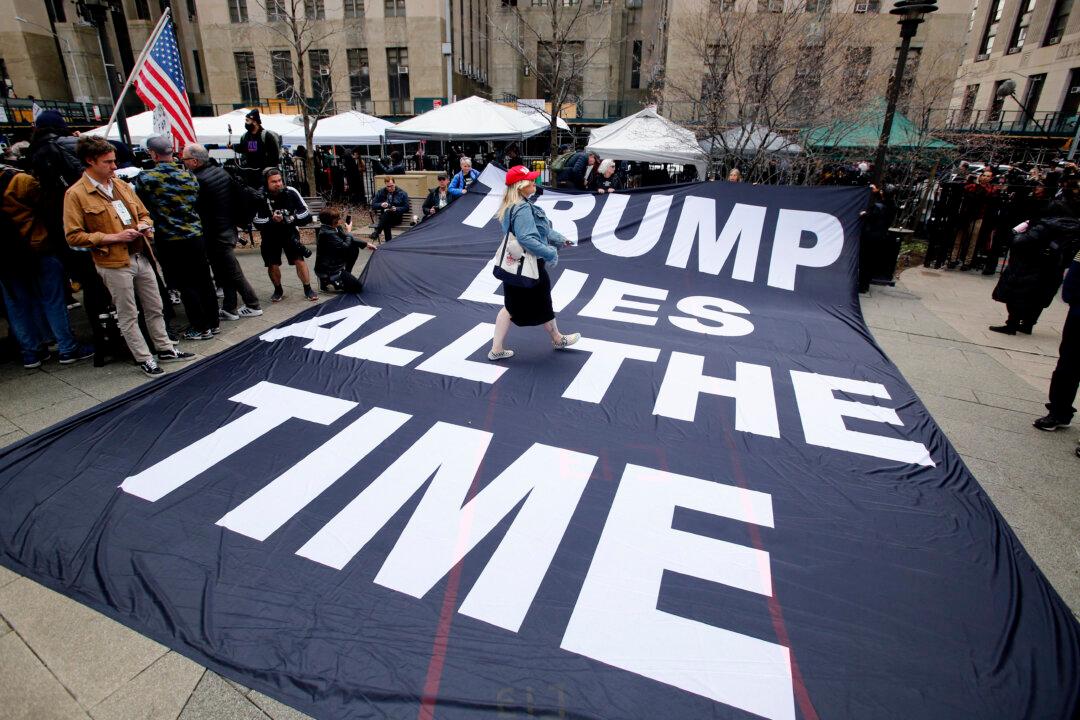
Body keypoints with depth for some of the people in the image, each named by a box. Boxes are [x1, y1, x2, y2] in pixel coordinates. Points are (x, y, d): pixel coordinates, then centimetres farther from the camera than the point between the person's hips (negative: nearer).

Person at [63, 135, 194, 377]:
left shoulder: (121, 185, 10)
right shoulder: (76, 194, -8)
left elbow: (143, 213, 22)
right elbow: (74, 236, -10)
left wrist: (144, 225, -1)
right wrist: (114, 237, -17)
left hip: (142, 257, 6)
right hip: (114, 263, -6)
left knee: (155, 308, 14)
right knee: (128, 316, 4)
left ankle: (165, 349, 27)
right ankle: (145, 360, 13)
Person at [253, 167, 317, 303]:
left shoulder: (291, 193, -16)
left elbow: (307, 215, -14)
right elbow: (257, 222, -16)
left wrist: (292, 219, -29)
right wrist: (272, 220, -33)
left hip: (289, 232, 0)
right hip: (270, 236, 0)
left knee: (299, 260, -11)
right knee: (272, 265, -1)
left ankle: (308, 289, 4)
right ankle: (278, 290, 22)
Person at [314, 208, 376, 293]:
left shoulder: (336, 228, 1)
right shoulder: (328, 234, -27)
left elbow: (350, 240, 14)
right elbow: (345, 247, -24)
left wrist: (366, 244, 10)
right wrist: (348, 232, -12)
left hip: (334, 264, 10)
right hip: (327, 271, -10)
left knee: (354, 249, 13)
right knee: (357, 287, -10)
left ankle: (345, 275, 18)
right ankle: (327, 281, -2)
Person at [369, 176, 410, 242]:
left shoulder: (402, 193, 5)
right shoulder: (381, 192, 11)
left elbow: (406, 208, 2)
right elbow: (373, 204, 11)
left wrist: (396, 209, -16)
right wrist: (381, 205, -12)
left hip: (397, 217, -1)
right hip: (384, 217, 1)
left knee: (387, 212, -37)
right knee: (386, 224, -37)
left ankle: (377, 232, -42)